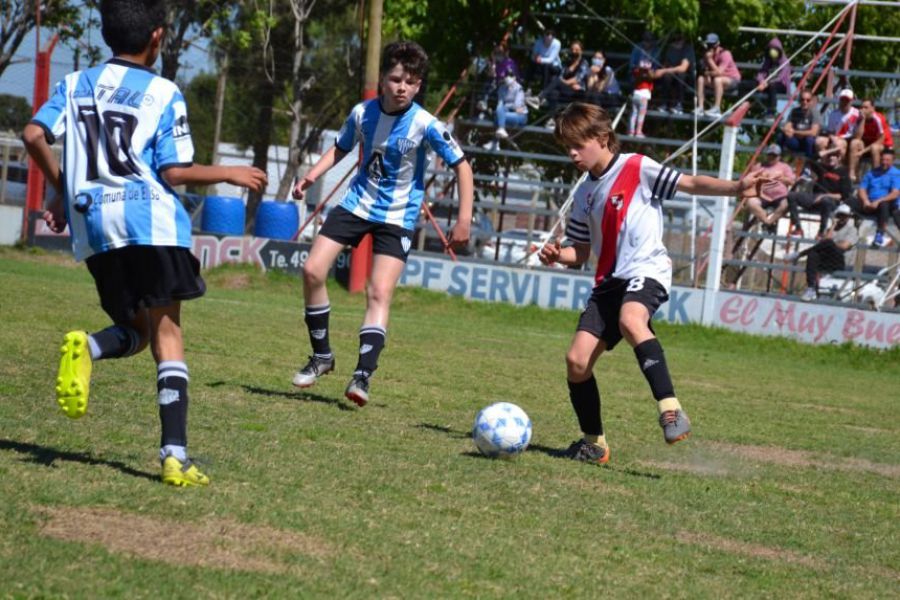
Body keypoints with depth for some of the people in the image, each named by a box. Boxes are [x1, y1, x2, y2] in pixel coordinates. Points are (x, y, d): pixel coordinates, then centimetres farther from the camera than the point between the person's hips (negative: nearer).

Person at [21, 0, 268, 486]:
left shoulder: (75, 84, 13)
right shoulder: (163, 93, 0)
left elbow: (34, 136, 2)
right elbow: (174, 172, -5)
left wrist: (62, 191, 16)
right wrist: (230, 174, 10)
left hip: (92, 227, 4)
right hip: (150, 222, -4)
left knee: (136, 329, 18)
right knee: (167, 334, -1)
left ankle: (87, 348, -17)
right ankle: (174, 455, -12)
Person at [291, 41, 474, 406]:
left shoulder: (425, 125, -17)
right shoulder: (362, 113, -6)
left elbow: (461, 166, -9)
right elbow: (340, 149, 14)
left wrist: (464, 219, -13)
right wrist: (313, 175, -2)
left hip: (397, 216, -4)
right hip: (357, 203, 4)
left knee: (379, 292, -16)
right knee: (312, 271, -6)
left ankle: (363, 375, -15)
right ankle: (321, 356, 10)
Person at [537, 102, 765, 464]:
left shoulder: (637, 169, -2)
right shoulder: (584, 195, 17)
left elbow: (691, 184, -6)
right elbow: (580, 253, 23)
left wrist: (736, 188, -21)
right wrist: (557, 255, 1)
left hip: (646, 270, -7)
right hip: (609, 280, 7)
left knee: (630, 321, -39)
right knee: (577, 359, -5)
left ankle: (670, 410, -43)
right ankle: (593, 444, 12)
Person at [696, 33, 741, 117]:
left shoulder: (725, 54, -21)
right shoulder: (708, 54, 2)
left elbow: (719, 72, -30)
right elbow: (704, 69, 1)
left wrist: (710, 59, -24)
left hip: (733, 79, -7)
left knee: (717, 79, -37)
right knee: (700, 78, -11)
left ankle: (716, 109, -38)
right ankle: (700, 107, -17)